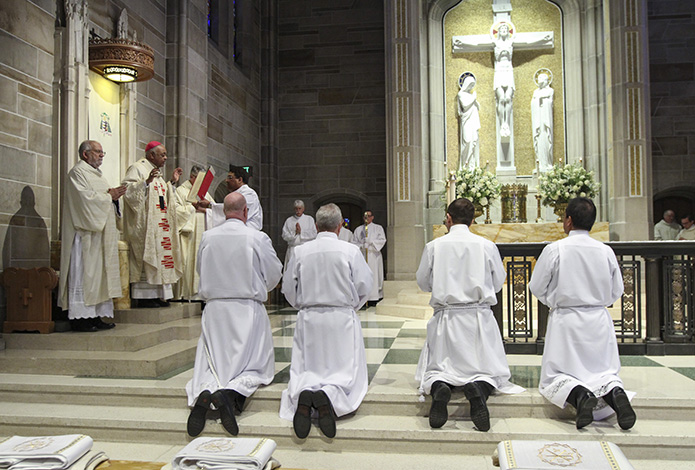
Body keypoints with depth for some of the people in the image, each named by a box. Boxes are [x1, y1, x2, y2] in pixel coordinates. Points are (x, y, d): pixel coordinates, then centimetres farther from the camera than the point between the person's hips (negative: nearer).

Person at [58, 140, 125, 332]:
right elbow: (86, 198, -18)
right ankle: (79, 317, -6)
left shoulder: (96, 173, 22)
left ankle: (96, 316, 9)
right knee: (84, 273, -9)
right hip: (85, 232, -9)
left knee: (98, 272, 7)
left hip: (100, 232, 9)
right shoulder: (78, 172, -7)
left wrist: (113, 195, 4)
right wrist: (109, 196, -9)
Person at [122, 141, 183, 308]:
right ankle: (142, 297, -7)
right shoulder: (137, 168, -5)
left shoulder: (157, 172, 22)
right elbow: (128, 191, -18)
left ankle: (156, 294, 8)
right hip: (144, 225, -9)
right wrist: (147, 181, -28)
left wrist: (172, 182, 19)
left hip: (159, 223, 9)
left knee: (159, 255, 5)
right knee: (145, 255, -10)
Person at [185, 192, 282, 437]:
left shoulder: (207, 237, 0)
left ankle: (205, 391, -21)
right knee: (256, 366, 7)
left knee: (211, 364, 12)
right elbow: (275, 274, 1)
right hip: (249, 308, -3)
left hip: (214, 308, 3)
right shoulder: (258, 238, -9)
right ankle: (231, 391, -23)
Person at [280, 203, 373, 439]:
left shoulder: (301, 251, 1)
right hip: (342, 317, -2)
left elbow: (288, 289, 7)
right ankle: (329, 395, -28)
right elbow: (364, 287, -2)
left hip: (308, 319, 2)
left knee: (305, 370, 10)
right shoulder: (350, 251, -5)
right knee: (346, 370, 4)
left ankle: (302, 394, -23)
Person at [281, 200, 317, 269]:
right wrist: (294, 233, -11)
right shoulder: (289, 220, 11)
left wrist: (301, 231, -7)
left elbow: (314, 234, -1)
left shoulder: (310, 219, 9)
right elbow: (284, 236, 3)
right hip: (292, 249, 1)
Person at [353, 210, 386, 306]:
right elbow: (354, 242, 11)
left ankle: (375, 298, -9)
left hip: (374, 255, -2)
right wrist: (361, 245, -8)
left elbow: (383, 240, -1)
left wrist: (371, 241, -13)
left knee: (374, 276, -8)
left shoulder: (378, 228, 10)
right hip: (362, 254, 2)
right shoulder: (358, 229, 17)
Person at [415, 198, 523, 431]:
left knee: (437, 369, 11)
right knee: (489, 369, 9)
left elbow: (423, 282, 8)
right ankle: (479, 388, -24)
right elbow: (498, 283, 9)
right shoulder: (487, 246, -1)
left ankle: (439, 388, -22)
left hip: (445, 317, 0)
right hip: (479, 318, 0)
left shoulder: (434, 246, -2)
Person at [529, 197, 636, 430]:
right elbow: (616, 291, 8)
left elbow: (537, 287, -3)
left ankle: (579, 394, -25)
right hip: (599, 320, 3)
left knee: (552, 379, 6)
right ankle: (614, 391, -17)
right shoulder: (606, 251, -1)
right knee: (603, 370, 17)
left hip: (566, 322, -3)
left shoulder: (555, 249, -12)